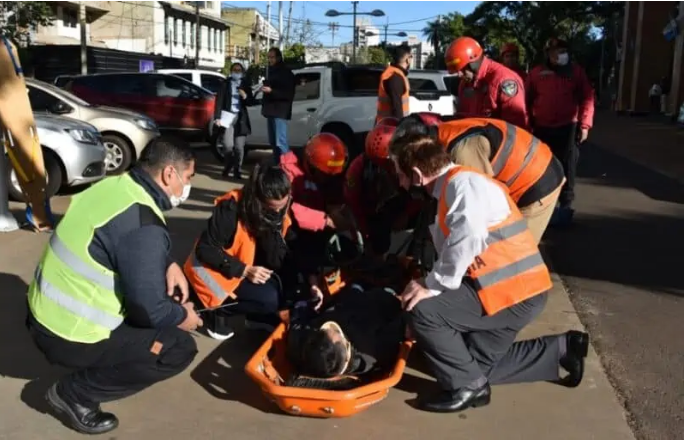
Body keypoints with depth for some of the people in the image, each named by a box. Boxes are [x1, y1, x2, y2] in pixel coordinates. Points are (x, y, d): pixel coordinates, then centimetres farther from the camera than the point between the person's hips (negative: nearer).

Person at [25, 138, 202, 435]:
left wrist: (169, 264, 5)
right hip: (67, 336, -8)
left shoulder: (115, 185, -2)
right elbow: (149, 308, -21)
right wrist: (182, 316, -2)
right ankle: (76, 393, 3)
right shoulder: (143, 226, -27)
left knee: (166, 288, 17)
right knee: (180, 348, -3)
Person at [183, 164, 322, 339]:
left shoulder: (279, 211, -10)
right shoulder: (231, 209, -27)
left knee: (291, 281, -12)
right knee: (268, 298, -25)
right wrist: (244, 270, -28)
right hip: (213, 267, -6)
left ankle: (257, 316, 2)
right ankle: (217, 309, -5)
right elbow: (205, 250, -23)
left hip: (251, 268, 6)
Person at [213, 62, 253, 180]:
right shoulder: (225, 83, 4)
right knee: (228, 145, -9)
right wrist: (217, 117, -9)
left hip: (240, 118, 2)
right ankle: (228, 167, 14)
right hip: (227, 115, -2)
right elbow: (219, 100, -1)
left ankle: (237, 170, 11)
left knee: (239, 146, -1)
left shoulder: (245, 84, 11)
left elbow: (250, 102, 12)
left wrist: (245, 97, -10)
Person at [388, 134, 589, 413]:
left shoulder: (462, 182, -17)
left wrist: (432, 285, -25)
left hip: (516, 292, -10)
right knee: (476, 364, 17)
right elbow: (450, 253, 15)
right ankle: (561, 349, 22)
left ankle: (466, 386, -1)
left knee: (420, 308, -18)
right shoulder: (448, 190, 14)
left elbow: (467, 240, -33)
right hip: (504, 289, 10)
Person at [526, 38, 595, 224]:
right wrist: (528, 123, 3)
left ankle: (566, 204, 11)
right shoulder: (536, 73, 4)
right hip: (542, 127, 1)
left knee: (566, 166, 2)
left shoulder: (576, 71, 3)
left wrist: (584, 124, -8)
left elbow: (587, 98, 0)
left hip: (568, 127, -1)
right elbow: (528, 99, 7)